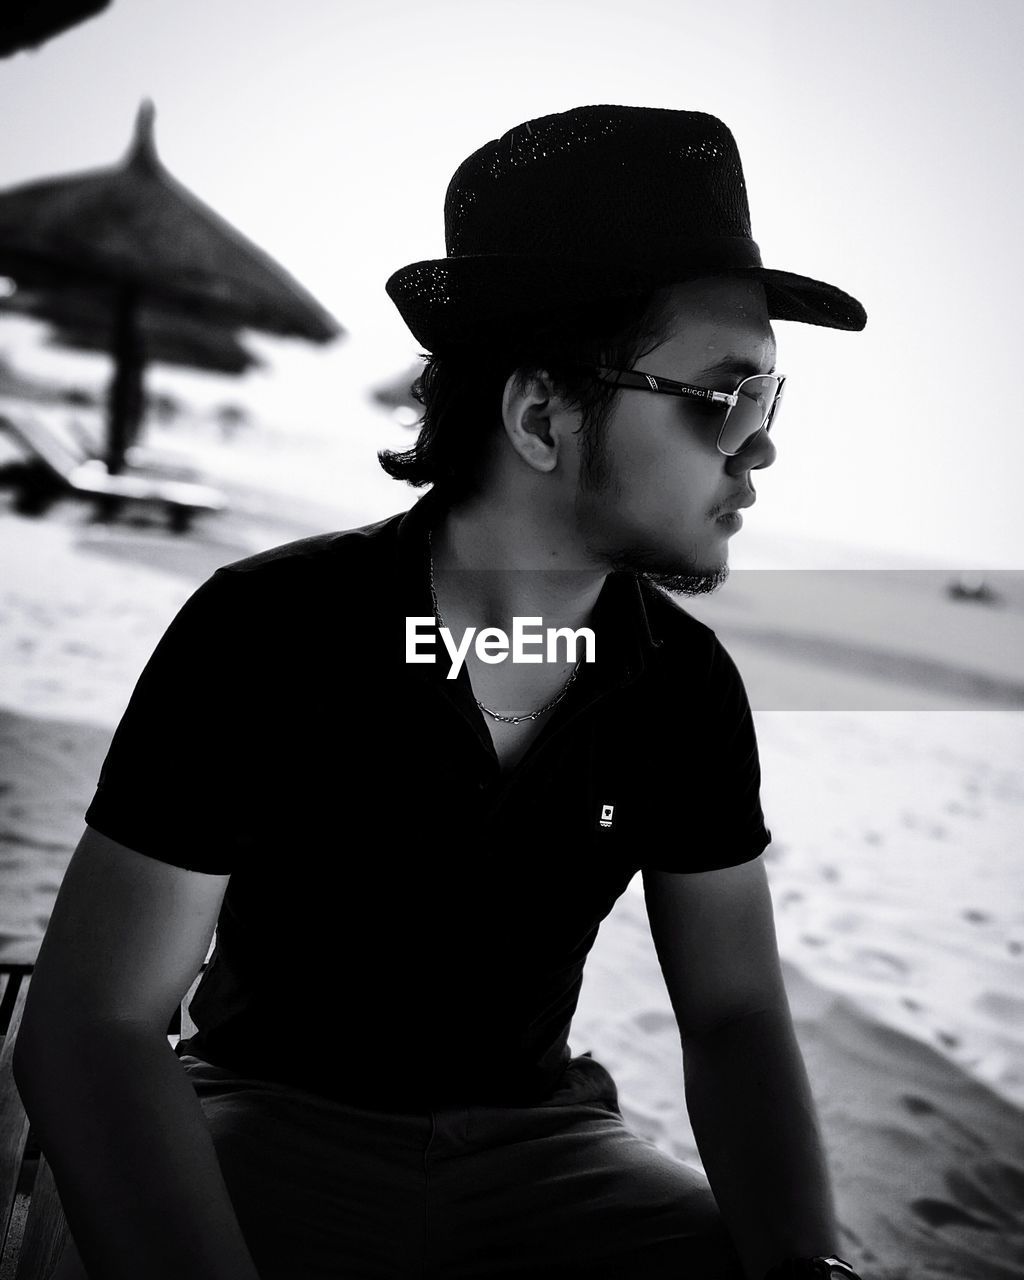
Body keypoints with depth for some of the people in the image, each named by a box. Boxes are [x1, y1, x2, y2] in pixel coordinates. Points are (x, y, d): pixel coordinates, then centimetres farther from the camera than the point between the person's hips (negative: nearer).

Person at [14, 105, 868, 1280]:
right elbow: (91, 1026, -21)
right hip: (274, 1127, -3)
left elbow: (734, 1013, -3)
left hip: (537, 1135, 4)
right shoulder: (264, 629, -19)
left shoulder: (688, 683, -6)